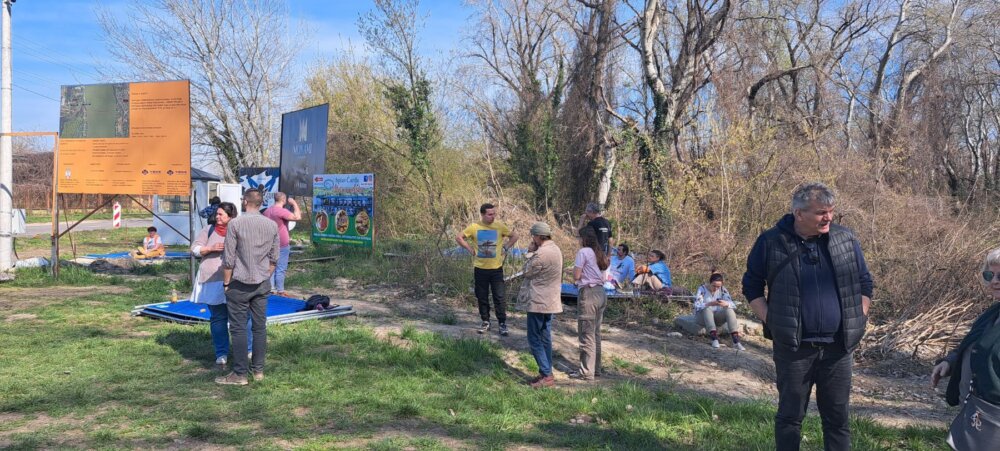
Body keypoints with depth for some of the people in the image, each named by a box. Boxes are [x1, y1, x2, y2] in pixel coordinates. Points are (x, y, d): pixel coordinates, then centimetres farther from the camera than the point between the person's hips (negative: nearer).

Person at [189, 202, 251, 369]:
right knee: (218, 318, 7)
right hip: (212, 281, 2)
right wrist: (211, 248, -9)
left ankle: (246, 351, 16)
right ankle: (221, 354, 14)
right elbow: (194, 248, 6)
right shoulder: (209, 230, 8)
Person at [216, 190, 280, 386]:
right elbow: (274, 259, 8)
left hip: (240, 284, -5)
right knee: (260, 327, 9)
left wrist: (226, 282, 0)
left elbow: (228, 258, -10)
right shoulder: (272, 225, 3)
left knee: (238, 328, 0)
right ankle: (258, 370, 16)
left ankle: (240, 374, 3)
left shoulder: (235, 224, -11)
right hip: (262, 284, 5)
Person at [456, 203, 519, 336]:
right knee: (482, 297, 10)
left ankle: (502, 324, 8)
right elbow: (459, 237, 6)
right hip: (480, 269, 1)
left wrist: (505, 248, -1)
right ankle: (485, 322, 24)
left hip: (496, 268, -1)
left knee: (499, 297, -1)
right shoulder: (474, 227, -4)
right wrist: (470, 249, -1)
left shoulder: (500, 226, -4)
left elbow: (514, 236, 8)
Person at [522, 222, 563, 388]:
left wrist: (530, 253, -1)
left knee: (534, 339, -2)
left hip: (539, 302, -9)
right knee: (545, 338, 14)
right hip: (551, 302, 9)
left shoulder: (542, 253, -22)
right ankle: (546, 373, 19)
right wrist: (533, 253, 6)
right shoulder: (555, 249, 9)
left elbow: (527, 272, -8)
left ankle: (546, 375, -3)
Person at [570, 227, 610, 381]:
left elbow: (576, 276, -10)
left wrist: (575, 268, 10)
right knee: (595, 333, 15)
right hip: (601, 293, 8)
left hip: (589, 293, -8)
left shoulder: (583, 252, -9)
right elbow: (602, 275, 12)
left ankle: (587, 372, 1)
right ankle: (596, 368, 21)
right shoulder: (600, 254, 15)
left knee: (586, 334, -3)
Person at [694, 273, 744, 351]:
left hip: (717, 316, 3)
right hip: (703, 316, -3)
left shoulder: (722, 290, -3)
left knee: (729, 309, -25)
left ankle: (736, 341, -34)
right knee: (708, 309, -34)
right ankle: (714, 339, -43)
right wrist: (709, 304, -41)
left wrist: (726, 304, -36)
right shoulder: (702, 289, -12)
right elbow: (697, 306, -23)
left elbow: (733, 305, -12)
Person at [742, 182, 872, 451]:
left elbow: (864, 284, 13)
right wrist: (771, 323, -5)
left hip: (838, 347, 2)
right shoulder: (771, 242, -6)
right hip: (793, 347, -2)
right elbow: (752, 287, 4)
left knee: (837, 416, 11)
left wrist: (858, 322, 3)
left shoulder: (845, 239, 2)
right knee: (790, 416, 8)